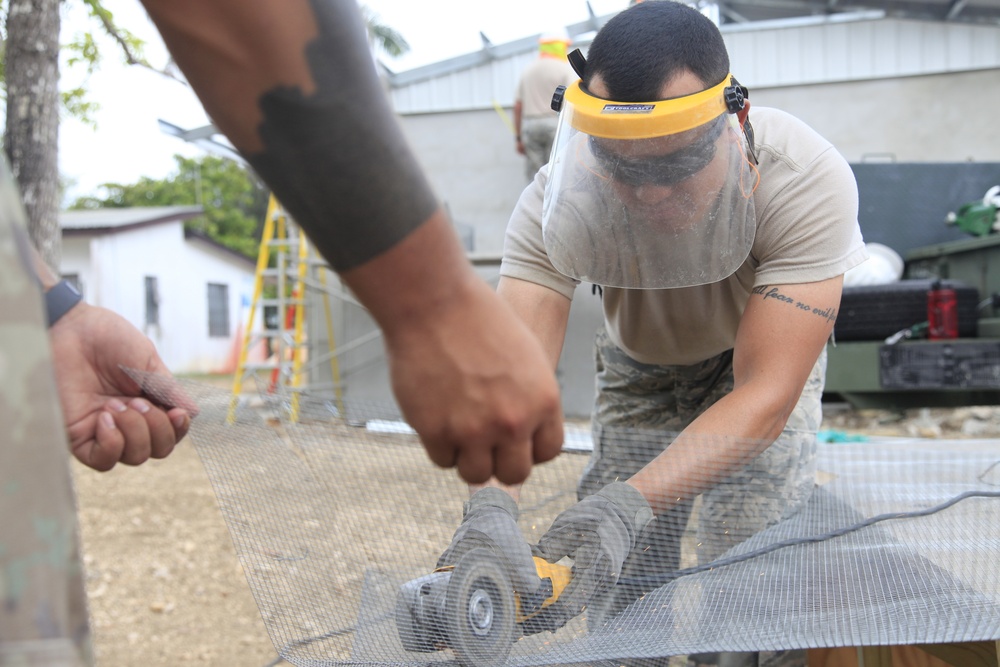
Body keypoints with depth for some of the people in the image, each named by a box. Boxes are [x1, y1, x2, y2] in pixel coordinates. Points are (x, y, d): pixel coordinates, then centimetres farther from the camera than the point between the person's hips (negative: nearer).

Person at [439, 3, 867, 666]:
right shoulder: (560, 202, -35)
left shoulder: (808, 181, -39)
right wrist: (490, 504, -62)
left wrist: (632, 504, -55)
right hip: (641, 362, 2)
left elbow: (764, 394, -42)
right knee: (617, 574, -4)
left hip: (771, 345, -1)